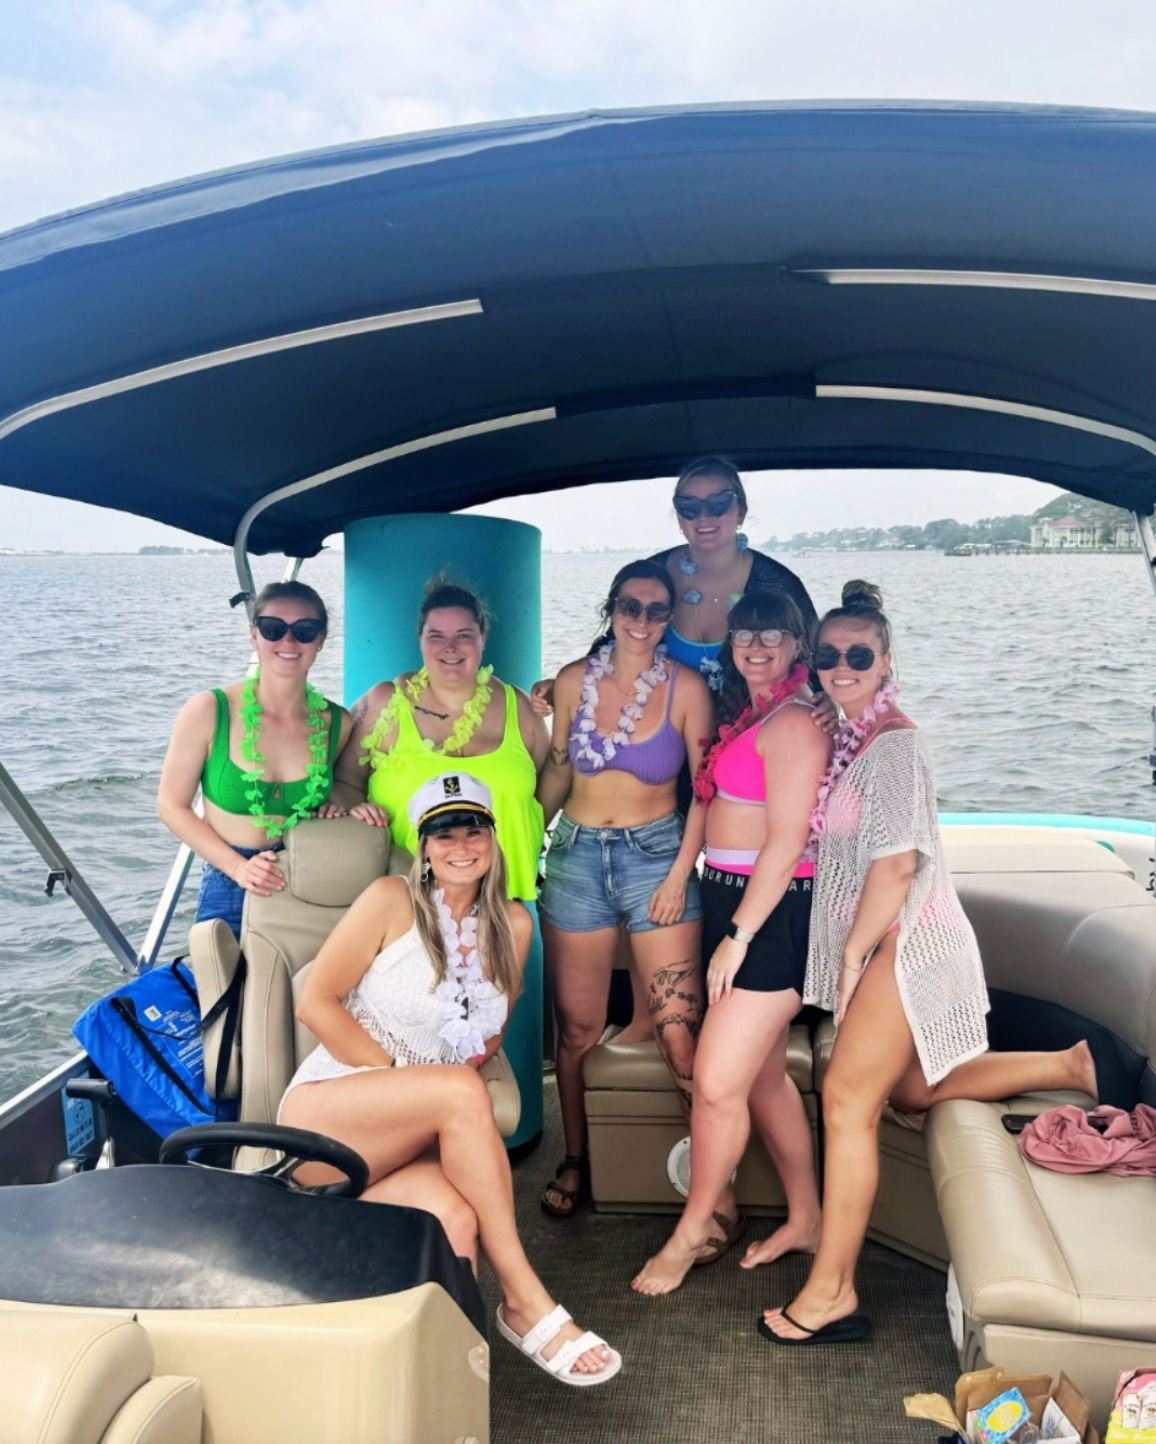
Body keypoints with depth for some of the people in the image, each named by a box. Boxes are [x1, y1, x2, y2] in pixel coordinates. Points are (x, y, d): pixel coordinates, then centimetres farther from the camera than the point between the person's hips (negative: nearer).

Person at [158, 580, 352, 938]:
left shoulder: (337, 723, -4)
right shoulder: (209, 711, -11)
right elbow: (173, 806, -6)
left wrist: (339, 806, -7)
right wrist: (239, 867, -16)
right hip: (230, 892, -2)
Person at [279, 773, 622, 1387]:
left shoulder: (512, 925, 8)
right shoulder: (392, 900, -5)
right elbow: (316, 1002, -7)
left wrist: (467, 1064, -7)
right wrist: (401, 1072, -13)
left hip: (407, 1141, 3)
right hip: (321, 1113, -3)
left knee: (457, 1222, -34)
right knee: (460, 1093, -33)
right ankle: (524, 1301, -25)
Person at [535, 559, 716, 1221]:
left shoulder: (686, 687, -5)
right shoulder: (574, 681, 2)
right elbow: (556, 774, 10)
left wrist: (680, 873, -7)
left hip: (657, 855, -2)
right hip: (577, 854, 2)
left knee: (681, 1032, -8)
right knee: (577, 1028, 9)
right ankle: (575, 1161, 29)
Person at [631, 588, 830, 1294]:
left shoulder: (794, 721, -14)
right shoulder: (744, 712, 15)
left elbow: (787, 842, -18)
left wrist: (738, 936, -17)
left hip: (773, 912, -9)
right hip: (731, 899, 10)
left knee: (717, 1083, -4)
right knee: (764, 1077, 16)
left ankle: (692, 1230, 16)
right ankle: (805, 1219, 31)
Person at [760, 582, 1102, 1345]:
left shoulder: (893, 743, -17)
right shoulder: (850, 738, 11)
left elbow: (897, 861, -23)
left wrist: (852, 954, -16)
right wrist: (853, 952, 11)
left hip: (905, 940, -10)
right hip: (886, 944, 10)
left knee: (847, 1104, -9)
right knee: (914, 1089, 21)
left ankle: (832, 1293, 1)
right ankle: (1072, 1064, 28)